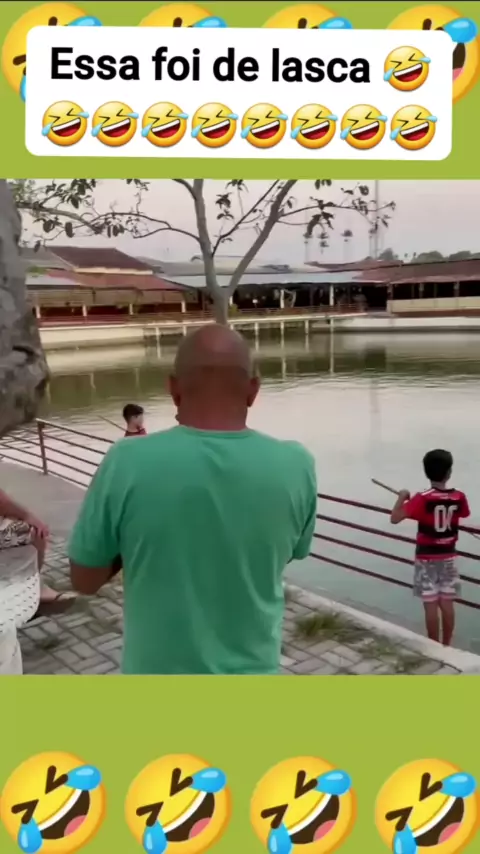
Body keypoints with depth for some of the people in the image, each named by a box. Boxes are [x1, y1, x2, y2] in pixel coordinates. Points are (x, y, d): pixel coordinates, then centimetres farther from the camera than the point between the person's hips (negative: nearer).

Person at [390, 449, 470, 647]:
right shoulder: (459, 498, -7)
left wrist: (402, 497, -8)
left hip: (426, 558, -3)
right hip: (448, 557, 4)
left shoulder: (423, 499, -19)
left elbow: (395, 518, -22)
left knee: (431, 604, 4)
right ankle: (446, 645, 22)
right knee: (447, 603, 12)